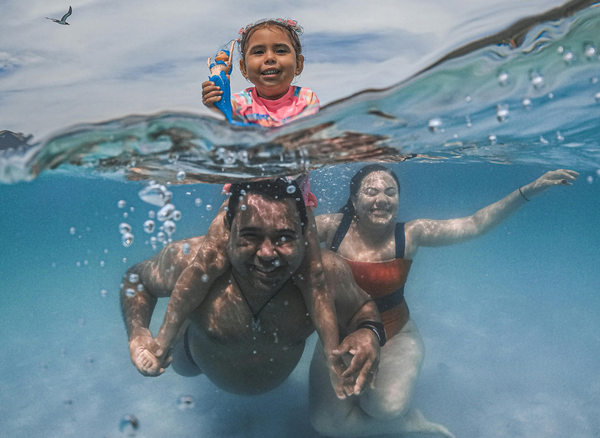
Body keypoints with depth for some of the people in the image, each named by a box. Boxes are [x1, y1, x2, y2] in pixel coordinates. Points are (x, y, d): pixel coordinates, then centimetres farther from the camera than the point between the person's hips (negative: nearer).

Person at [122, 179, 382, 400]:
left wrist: (369, 333, -43)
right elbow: (137, 279, -20)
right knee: (182, 367, 36)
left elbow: (362, 308, -19)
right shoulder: (191, 261, -41)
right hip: (199, 357, 0)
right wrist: (137, 332, -39)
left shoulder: (327, 272, -40)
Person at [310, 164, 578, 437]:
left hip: (395, 335, -1)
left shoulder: (409, 234, -11)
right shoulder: (333, 227, -13)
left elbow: (474, 225, -12)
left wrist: (530, 190, -16)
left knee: (388, 405, -31)